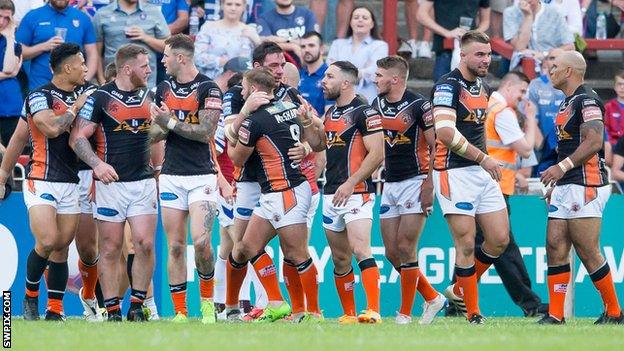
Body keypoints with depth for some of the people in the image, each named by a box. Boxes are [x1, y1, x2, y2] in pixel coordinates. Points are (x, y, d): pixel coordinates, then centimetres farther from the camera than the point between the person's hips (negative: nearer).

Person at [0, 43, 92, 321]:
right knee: (47, 243, -18)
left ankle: (55, 311, 7)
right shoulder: (39, 97, -8)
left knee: (61, 248, 3)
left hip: (71, 183, 6)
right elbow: (52, 128, -23)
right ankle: (30, 296, 4)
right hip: (42, 182, -6)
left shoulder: (80, 97, 14)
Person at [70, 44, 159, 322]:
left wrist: (158, 170, 17)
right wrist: (97, 164, -23)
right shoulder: (101, 98, -5)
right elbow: (78, 138, -7)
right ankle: (112, 311, 4)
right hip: (111, 182, -4)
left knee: (145, 244, -6)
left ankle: (137, 306, 3)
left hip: (144, 182, 4)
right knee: (110, 248, -1)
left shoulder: (147, 96, 12)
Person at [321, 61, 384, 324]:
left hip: (357, 193, -9)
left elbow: (377, 154, -14)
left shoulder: (364, 112, -9)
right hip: (331, 194, 9)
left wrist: (350, 183, -18)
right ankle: (348, 314, 15)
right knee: (340, 259, 8)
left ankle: (373, 311, -24)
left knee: (360, 250, -19)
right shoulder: (330, 113, 18)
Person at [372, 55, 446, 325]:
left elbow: (436, 147, -9)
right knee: (391, 252, 5)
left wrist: (429, 184, -15)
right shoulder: (377, 105, 10)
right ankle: (432, 298, 20)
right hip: (390, 184, 7)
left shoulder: (418, 105, -11)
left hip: (415, 181, -7)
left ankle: (405, 313, 0)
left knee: (405, 248, -8)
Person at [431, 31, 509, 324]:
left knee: (499, 239, 6)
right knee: (466, 244, -7)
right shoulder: (448, 86, -12)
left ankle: (459, 291, 23)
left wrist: (484, 159, 17)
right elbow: (445, 132, -23)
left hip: (482, 171, 8)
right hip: (455, 174, -8)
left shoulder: (484, 88, 14)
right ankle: (472, 313, 0)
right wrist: (482, 158, -19)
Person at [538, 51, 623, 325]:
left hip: (586, 185, -10)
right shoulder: (567, 103, 20)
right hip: (566, 186, 10)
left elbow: (594, 142, -22)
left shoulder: (587, 100, -12)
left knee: (588, 252, -7)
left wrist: (562, 167, -27)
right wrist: (556, 183, 25)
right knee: (555, 247, 2)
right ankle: (555, 315, 1)